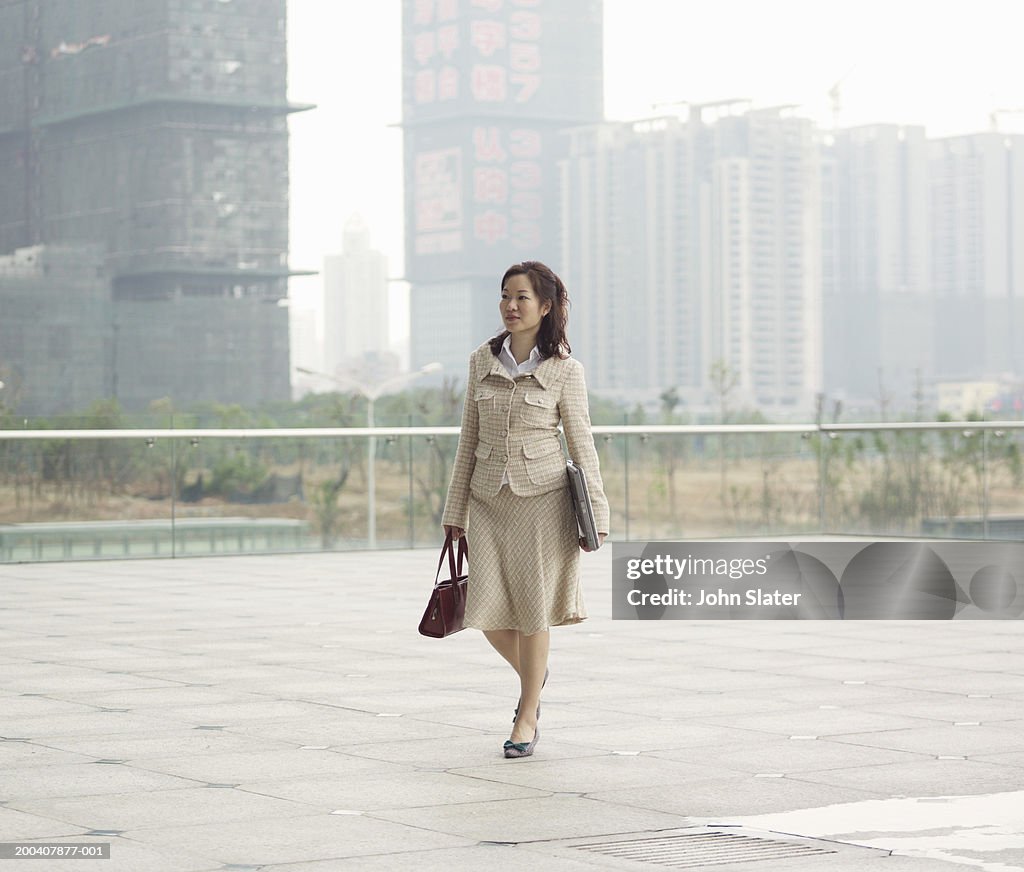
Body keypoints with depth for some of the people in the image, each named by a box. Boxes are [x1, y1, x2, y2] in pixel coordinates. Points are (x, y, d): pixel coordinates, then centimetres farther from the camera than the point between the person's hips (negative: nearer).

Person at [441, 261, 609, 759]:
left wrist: (596, 514, -5)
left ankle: (527, 715, 13)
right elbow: (468, 440, 10)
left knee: (532, 607, -1)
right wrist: (455, 510, 10)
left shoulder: (564, 368, -4)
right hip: (488, 497, 3)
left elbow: (581, 444, -1)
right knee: (487, 610, -1)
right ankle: (532, 674, 30)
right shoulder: (482, 362, 6)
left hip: (542, 497, -3)